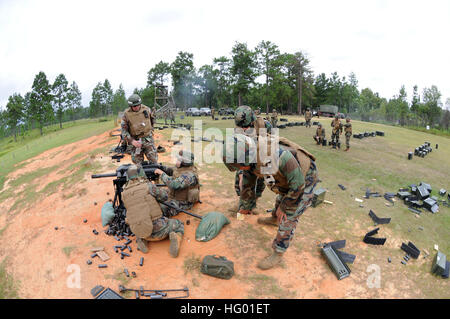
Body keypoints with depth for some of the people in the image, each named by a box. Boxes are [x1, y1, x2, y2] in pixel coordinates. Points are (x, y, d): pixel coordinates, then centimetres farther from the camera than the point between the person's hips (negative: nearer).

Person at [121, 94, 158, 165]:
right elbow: (124, 130, -8)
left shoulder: (146, 109, -4)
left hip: (148, 139, 1)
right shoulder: (126, 114, -10)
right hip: (135, 141, -1)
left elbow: (152, 119, 17)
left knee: (153, 160, -1)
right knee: (138, 163, 5)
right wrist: (132, 141, -18)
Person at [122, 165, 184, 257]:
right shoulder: (148, 186, -8)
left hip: (141, 232, 5)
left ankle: (142, 240, 11)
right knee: (179, 225, 24)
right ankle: (175, 238, -9)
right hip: (158, 229, -4)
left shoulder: (124, 194, 4)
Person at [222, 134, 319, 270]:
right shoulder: (252, 159, -18)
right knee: (280, 200, 30)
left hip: (304, 180, -7)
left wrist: (283, 207, -19)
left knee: (288, 218, -4)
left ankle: (278, 254, 12)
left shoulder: (278, 154, -44)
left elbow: (298, 184, -33)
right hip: (288, 178, 7)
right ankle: (274, 219, 60)